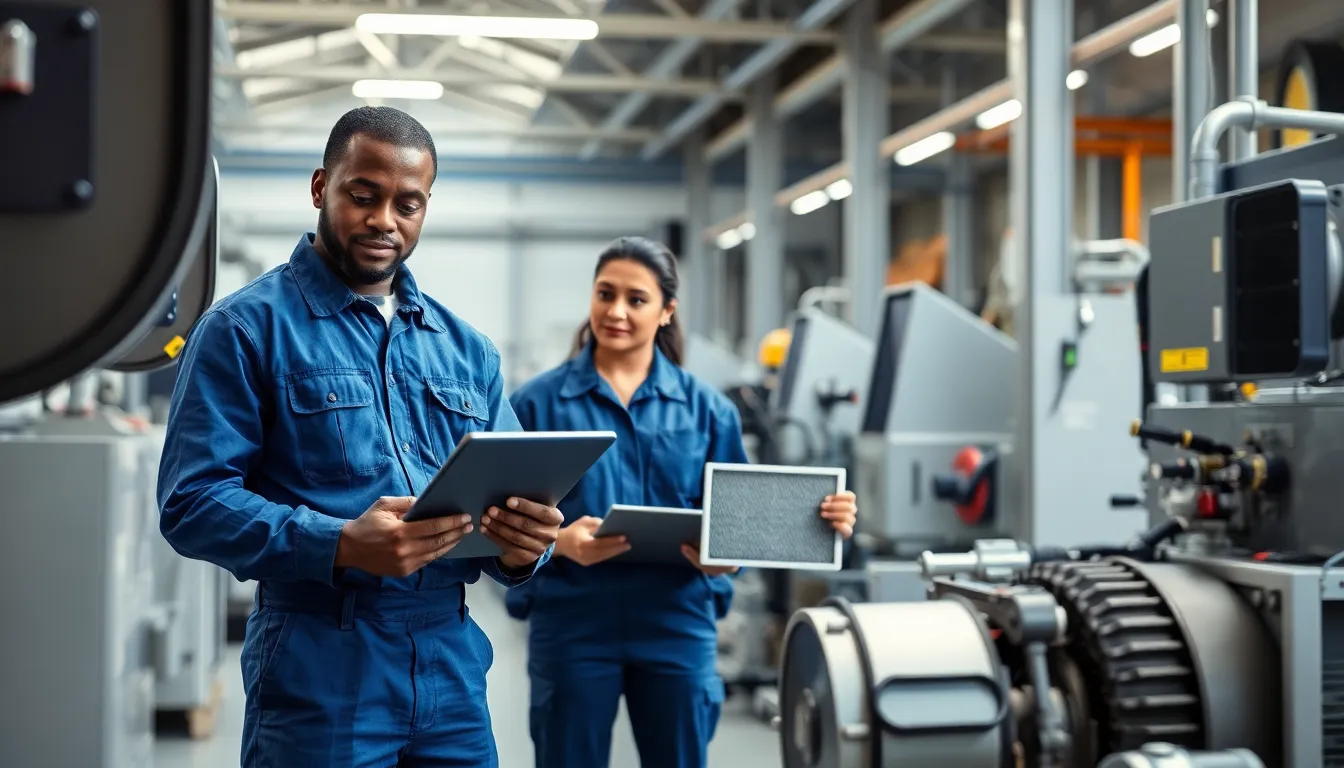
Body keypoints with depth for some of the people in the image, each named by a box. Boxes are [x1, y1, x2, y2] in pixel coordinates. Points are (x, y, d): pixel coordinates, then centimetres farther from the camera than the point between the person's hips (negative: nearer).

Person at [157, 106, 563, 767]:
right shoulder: (247, 328, -2)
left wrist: (521, 546, -9)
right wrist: (340, 546, -25)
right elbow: (191, 502, -10)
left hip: (453, 664, 5)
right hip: (320, 671, -5)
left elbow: (508, 495, 15)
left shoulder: (466, 350, 14)